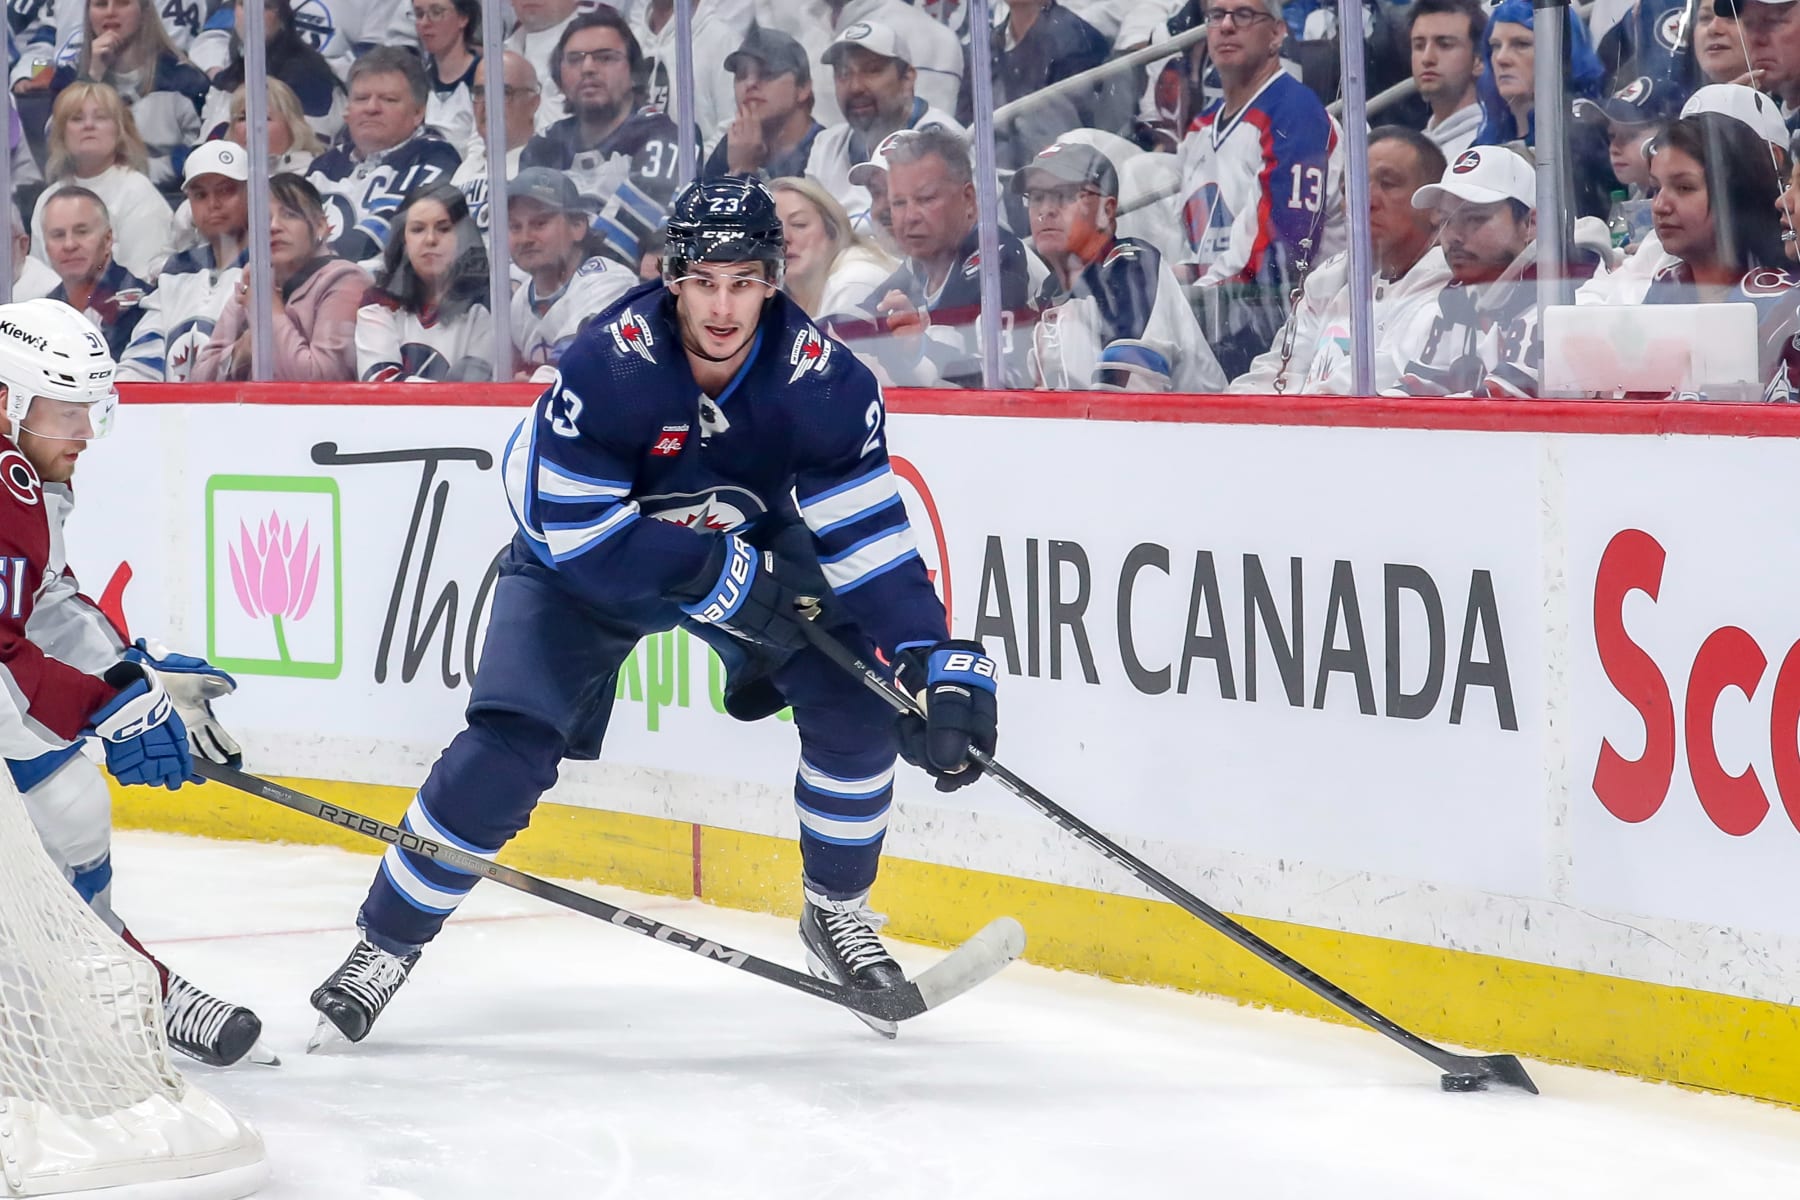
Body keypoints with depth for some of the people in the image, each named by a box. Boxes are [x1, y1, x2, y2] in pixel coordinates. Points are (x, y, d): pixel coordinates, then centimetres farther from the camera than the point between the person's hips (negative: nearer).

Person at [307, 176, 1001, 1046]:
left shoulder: (821, 380, -25)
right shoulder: (610, 363, -33)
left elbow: (867, 538, -22)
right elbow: (567, 524, -30)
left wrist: (937, 663, -34)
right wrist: (720, 577, -33)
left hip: (755, 548, 3)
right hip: (584, 558, -3)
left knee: (859, 706, -15)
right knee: (509, 746, -17)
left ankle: (836, 915, 9)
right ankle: (384, 944, 1)